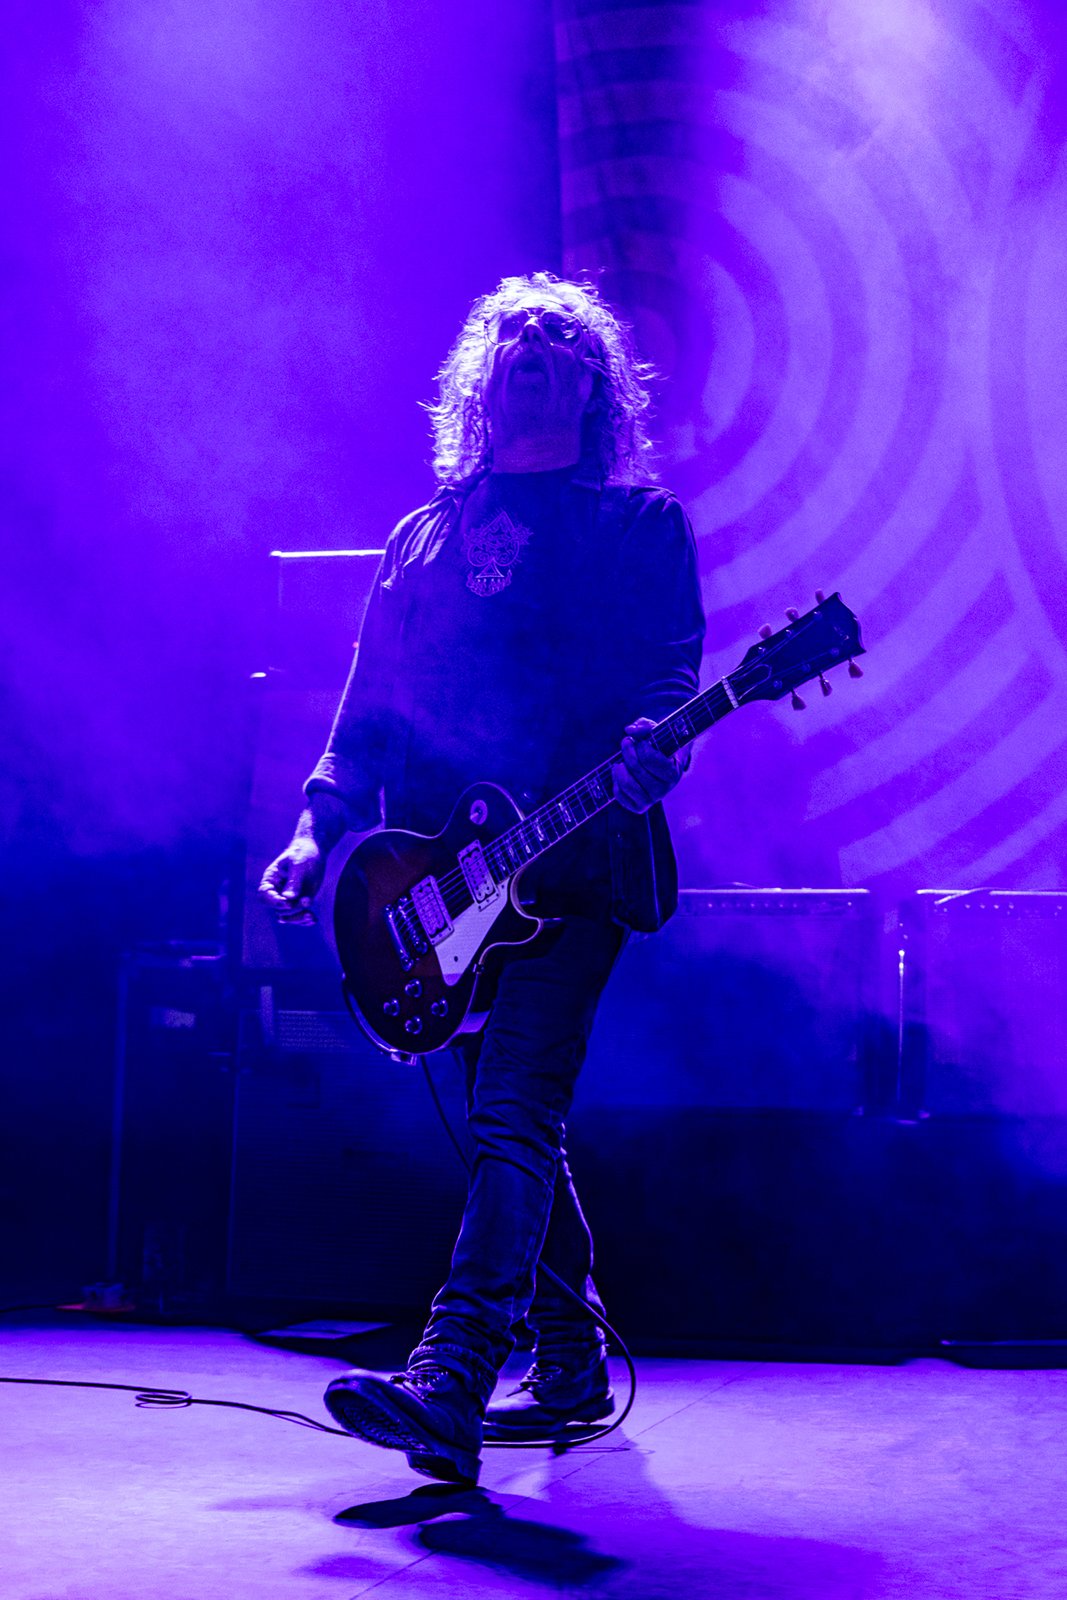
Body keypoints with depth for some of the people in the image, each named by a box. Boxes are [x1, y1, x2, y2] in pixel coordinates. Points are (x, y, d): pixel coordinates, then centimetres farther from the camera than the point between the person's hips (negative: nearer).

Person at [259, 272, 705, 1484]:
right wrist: (322, 828, 7)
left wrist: (647, 748, -27)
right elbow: (372, 704, 19)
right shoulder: (425, 536, 21)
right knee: (513, 1123, 10)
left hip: (572, 863, -5)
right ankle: (572, 1361, 24)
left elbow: (672, 666, -5)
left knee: (512, 1117, -18)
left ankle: (448, 1389, -28)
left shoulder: (640, 524, 8)